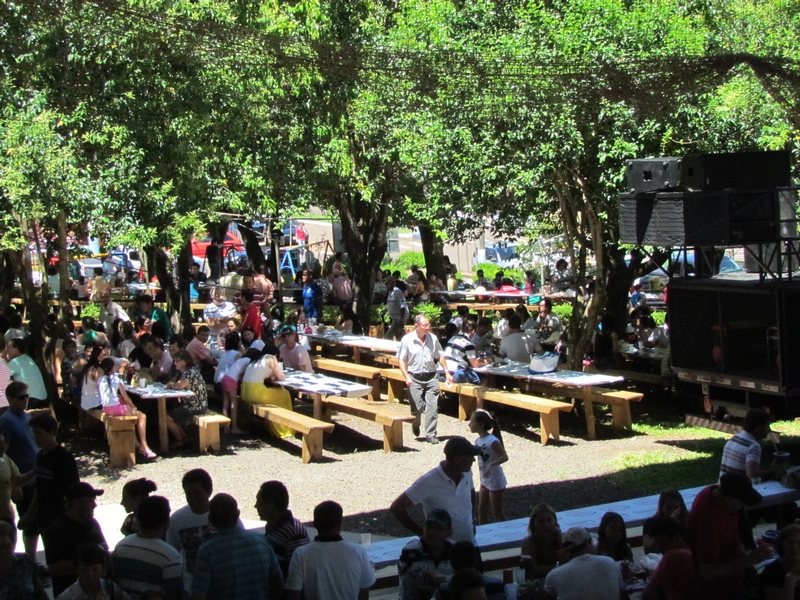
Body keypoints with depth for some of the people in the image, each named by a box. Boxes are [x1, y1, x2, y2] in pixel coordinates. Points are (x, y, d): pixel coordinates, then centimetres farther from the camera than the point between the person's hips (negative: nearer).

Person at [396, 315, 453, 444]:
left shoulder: (433, 338, 0)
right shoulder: (407, 339, -8)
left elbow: (440, 356, 12)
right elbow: (401, 359, -4)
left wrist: (447, 372, 8)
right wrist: (406, 376, -15)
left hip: (430, 377, 2)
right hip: (415, 378, -2)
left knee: (432, 406, -3)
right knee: (417, 407, 0)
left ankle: (430, 434, 6)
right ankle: (415, 425, 33)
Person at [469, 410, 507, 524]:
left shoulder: (492, 441, -22)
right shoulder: (478, 441, 3)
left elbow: (505, 457, -24)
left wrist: (491, 465, -35)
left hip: (495, 481, -8)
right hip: (485, 481, 8)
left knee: (497, 513, 2)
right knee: (481, 510, 14)